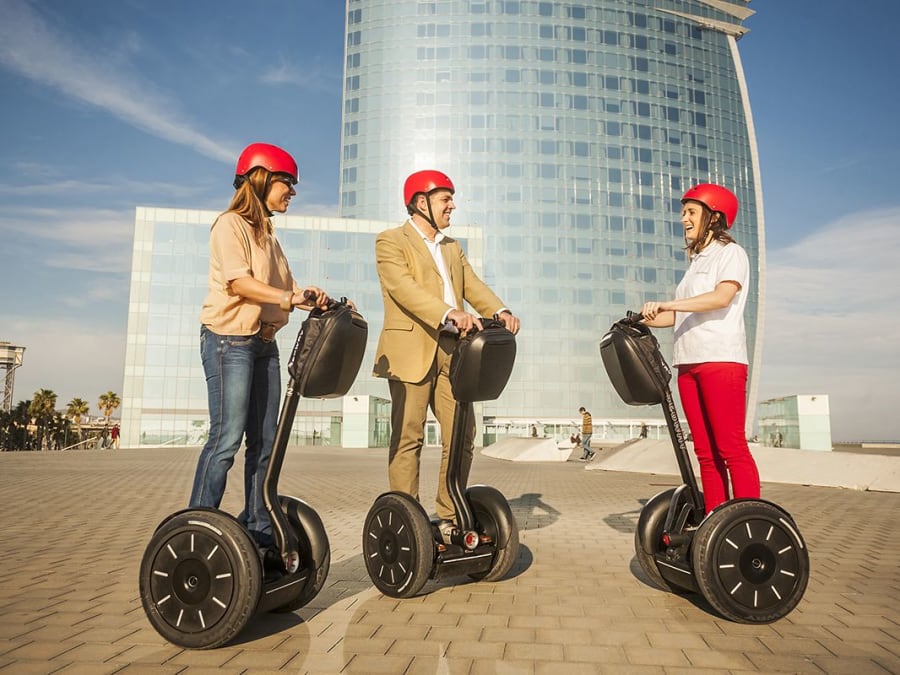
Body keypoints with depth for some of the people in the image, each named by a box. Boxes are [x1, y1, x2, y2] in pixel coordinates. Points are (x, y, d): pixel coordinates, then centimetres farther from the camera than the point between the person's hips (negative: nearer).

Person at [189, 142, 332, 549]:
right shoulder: (230, 225, -4)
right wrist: (288, 297, -30)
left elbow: (286, 287, 13)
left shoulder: (266, 234, 20)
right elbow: (238, 282, -19)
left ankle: (258, 527, 14)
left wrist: (308, 297, -6)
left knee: (264, 440, 7)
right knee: (227, 438, -10)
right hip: (229, 339, -8)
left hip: (263, 343, 8)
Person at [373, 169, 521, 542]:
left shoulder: (452, 247, 24)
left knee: (462, 436, 4)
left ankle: (450, 518, 16)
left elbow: (473, 286, 11)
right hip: (412, 349, -6)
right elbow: (403, 286, -16)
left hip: (452, 350, 6)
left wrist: (500, 311, -10)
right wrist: (450, 312, -30)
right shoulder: (391, 241, 2)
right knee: (408, 438, -2)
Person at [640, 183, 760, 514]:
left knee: (731, 448, -12)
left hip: (721, 359, -7)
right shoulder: (697, 261, 26)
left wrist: (665, 304, -24)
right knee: (706, 452, 4)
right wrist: (645, 320, 8)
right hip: (689, 362, 8)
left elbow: (722, 296, -16)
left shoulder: (730, 252, 4)